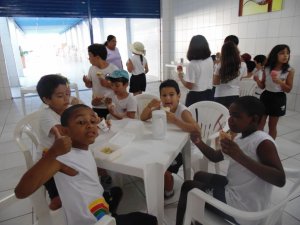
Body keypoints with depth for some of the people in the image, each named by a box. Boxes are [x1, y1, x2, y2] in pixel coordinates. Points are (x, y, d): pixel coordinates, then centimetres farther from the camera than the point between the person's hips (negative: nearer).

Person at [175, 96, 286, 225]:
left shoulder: (263, 142, -22)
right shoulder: (240, 137, 4)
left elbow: (280, 180, -31)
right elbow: (216, 157, 11)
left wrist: (240, 157, -39)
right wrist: (200, 143, -8)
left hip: (242, 210, -8)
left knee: (188, 187, 4)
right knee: (199, 176, 24)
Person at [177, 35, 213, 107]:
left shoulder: (191, 65, -17)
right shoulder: (210, 61, 1)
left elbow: (189, 86, -16)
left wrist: (180, 74, -5)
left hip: (195, 96, -6)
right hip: (208, 95, 6)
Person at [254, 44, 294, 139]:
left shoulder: (289, 71, -7)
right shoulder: (267, 69, -2)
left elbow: (288, 89, -6)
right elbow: (262, 86, 5)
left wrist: (279, 82, -24)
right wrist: (257, 80, -17)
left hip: (278, 98, -2)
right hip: (265, 96, 2)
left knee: (272, 126, 10)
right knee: (260, 124, 5)